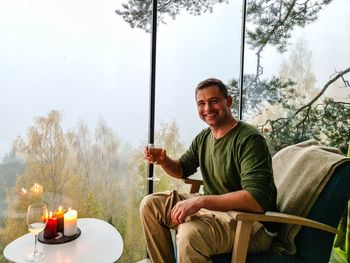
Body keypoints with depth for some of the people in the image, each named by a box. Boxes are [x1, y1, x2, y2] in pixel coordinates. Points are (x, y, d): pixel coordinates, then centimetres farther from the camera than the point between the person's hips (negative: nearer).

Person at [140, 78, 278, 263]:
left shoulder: (250, 139, -19)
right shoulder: (203, 138, 6)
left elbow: (257, 199, -29)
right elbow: (182, 170, 19)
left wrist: (201, 200, -33)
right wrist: (164, 162, -4)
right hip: (213, 206, 8)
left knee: (190, 234, -36)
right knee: (150, 204, 4)